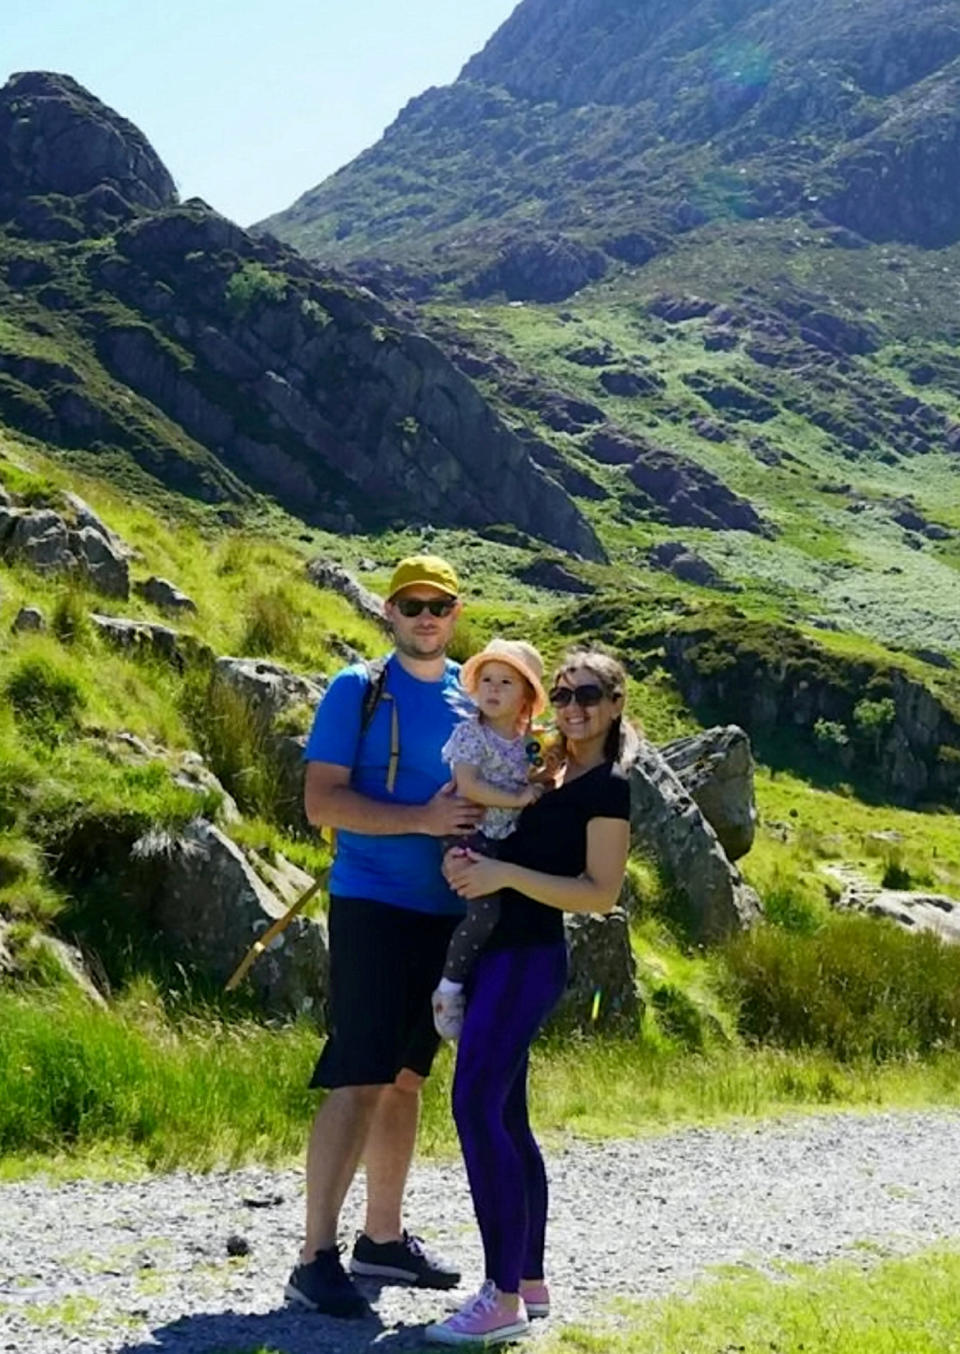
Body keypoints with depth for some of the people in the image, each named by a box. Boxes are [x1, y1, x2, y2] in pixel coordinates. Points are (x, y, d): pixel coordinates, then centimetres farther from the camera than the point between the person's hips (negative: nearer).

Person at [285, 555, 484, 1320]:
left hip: (445, 911, 6)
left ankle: (383, 1238, 24)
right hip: (373, 905, -6)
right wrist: (421, 819, -22)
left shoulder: (472, 697, 10)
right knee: (358, 1080, -10)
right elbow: (322, 801, -13)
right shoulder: (358, 690, -6)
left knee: (406, 1077, 13)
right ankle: (316, 1258, -6)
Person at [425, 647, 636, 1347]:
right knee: (505, 1116, 11)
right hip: (498, 950, 9)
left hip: (528, 957, -9)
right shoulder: (547, 771, 18)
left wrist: (506, 874, -21)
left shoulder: (608, 786, -7)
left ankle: (504, 1300, -14)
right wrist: (468, 861, 1)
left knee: (478, 1107, -16)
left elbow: (600, 893, -14)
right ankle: (531, 1283, 19)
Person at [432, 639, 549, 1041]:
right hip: (469, 835, -7)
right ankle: (450, 988, -9)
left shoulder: (527, 742, 9)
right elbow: (467, 786, -19)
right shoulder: (471, 733, -8)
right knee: (487, 911, -24)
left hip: (506, 841, 7)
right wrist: (516, 799, -19)